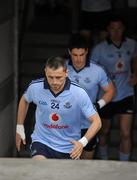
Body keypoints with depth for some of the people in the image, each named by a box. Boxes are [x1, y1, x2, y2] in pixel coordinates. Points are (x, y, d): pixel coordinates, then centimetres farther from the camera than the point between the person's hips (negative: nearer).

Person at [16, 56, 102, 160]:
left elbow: (96, 122, -14)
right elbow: (24, 100, 14)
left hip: (69, 148, 1)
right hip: (42, 141, 0)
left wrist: (82, 142, -29)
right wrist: (19, 128, 17)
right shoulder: (35, 87, -11)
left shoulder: (79, 93, -18)